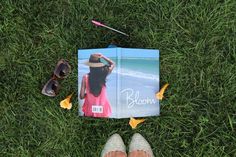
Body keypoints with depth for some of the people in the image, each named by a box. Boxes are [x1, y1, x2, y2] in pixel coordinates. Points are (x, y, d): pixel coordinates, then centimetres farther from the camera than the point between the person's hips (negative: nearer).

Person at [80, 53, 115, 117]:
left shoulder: (86, 77, -13)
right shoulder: (103, 74, -10)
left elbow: (82, 96, -9)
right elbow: (113, 64, 9)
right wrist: (102, 56, 1)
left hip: (90, 110, -1)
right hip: (103, 109, 1)